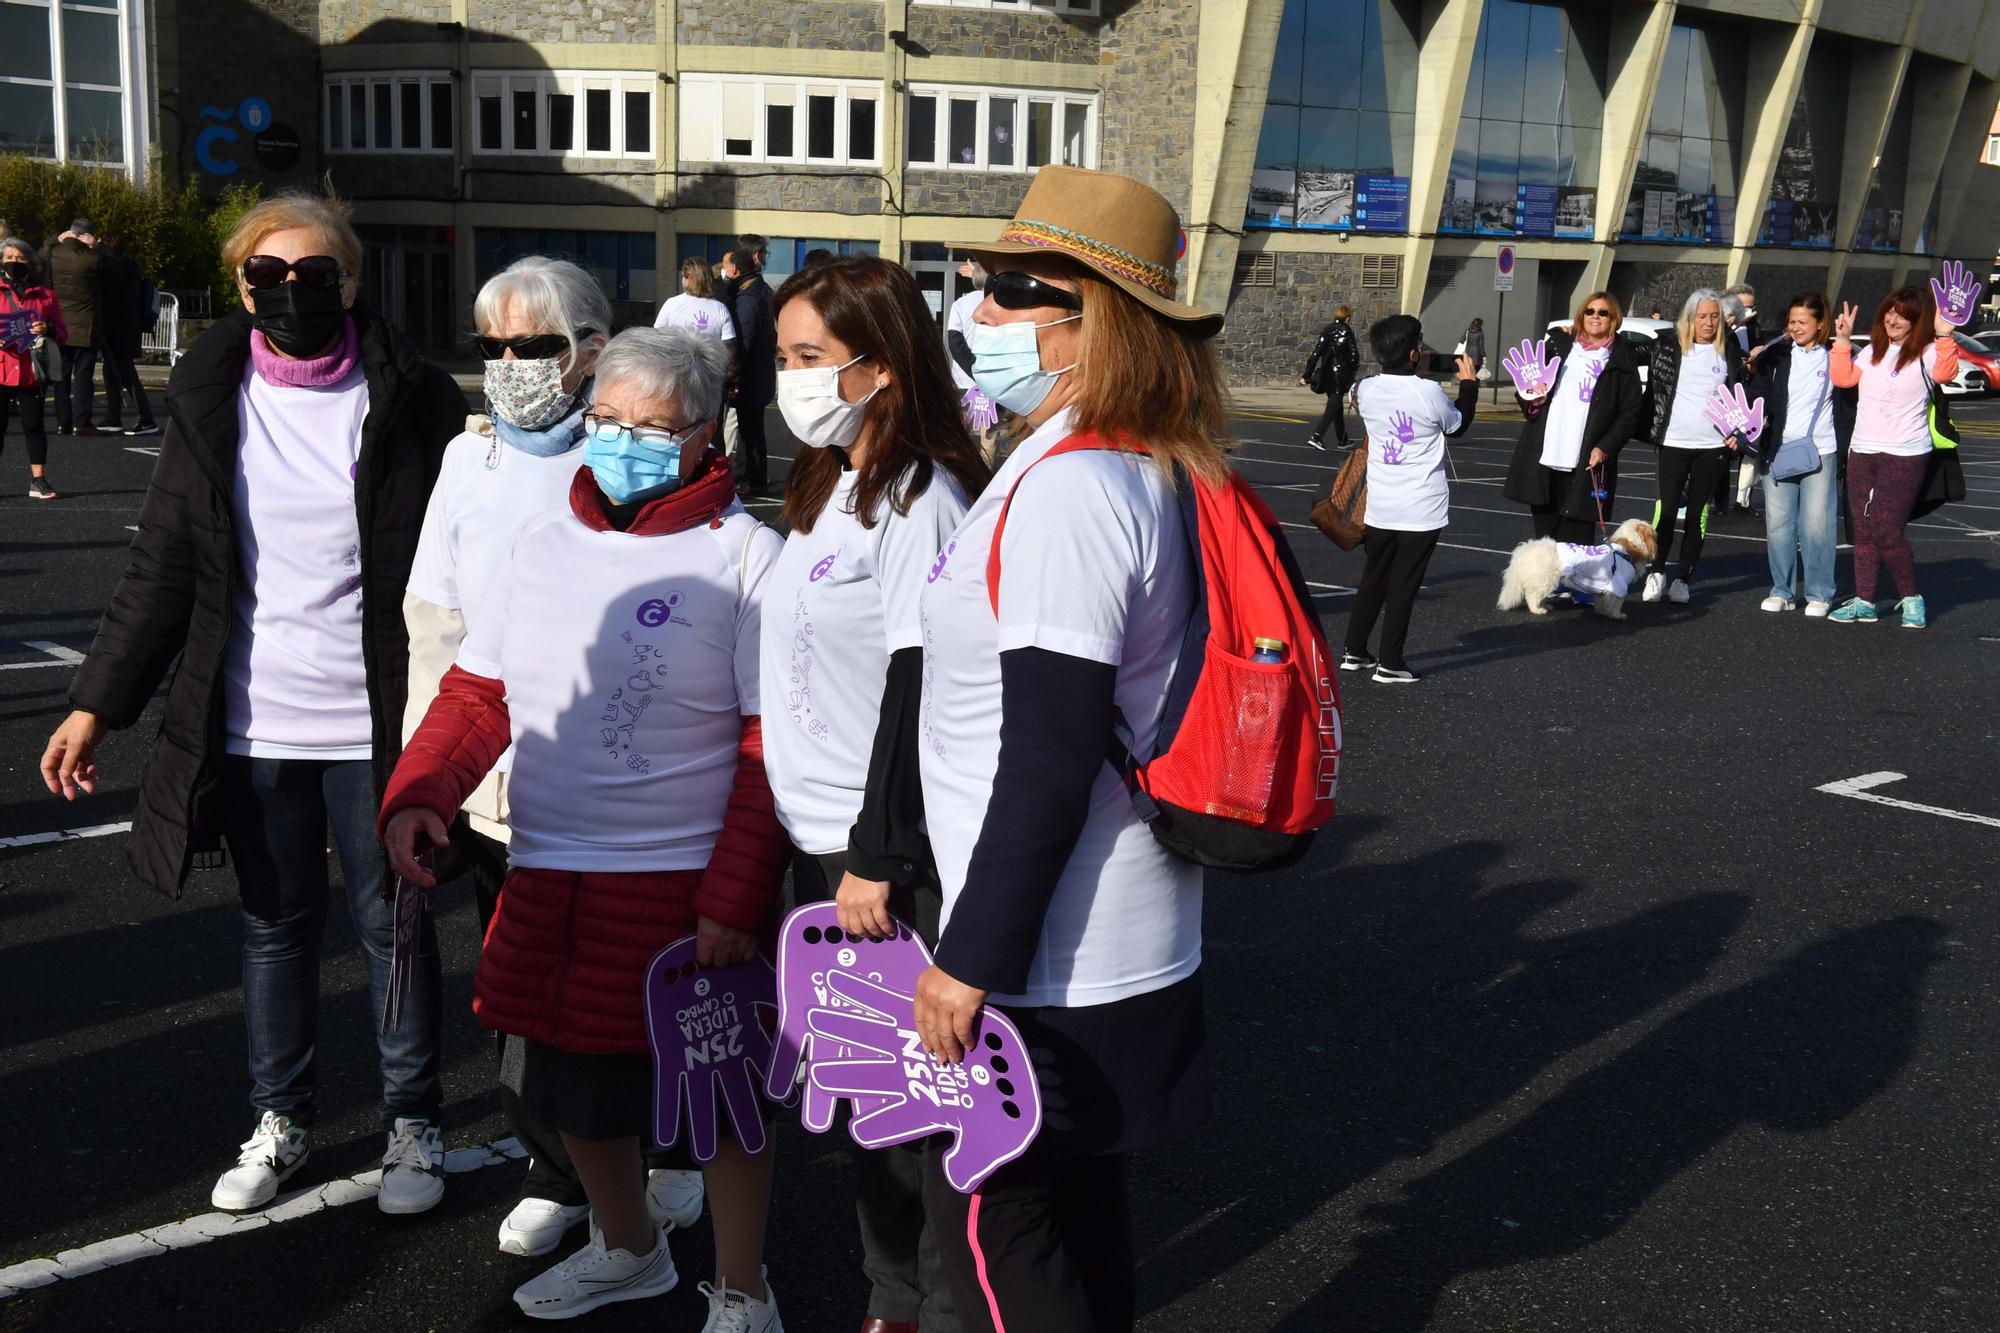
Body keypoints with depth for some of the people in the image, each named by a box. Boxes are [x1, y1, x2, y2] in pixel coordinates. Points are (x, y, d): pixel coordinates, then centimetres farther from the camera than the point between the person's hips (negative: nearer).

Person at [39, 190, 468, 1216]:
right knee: (275, 926, 16)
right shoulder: (211, 401, 2)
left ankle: (413, 1123, 27)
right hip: (251, 724, 3)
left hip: (375, 725, -3)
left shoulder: (412, 400, -6)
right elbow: (161, 567, 6)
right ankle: (280, 1120, 34)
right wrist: (97, 703, 5)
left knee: (392, 926, 10)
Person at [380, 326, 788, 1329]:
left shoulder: (742, 553, -10)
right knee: (572, 1088, 21)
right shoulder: (543, 542, 6)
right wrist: (419, 793, -7)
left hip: (688, 889, -5)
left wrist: (734, 901, -16)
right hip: (545, 880, 6)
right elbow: (475, 693, 10)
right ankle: (628, 1248, 47)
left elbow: (772, 750, -12)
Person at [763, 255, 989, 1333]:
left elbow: (919, 687, -19)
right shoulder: (827, 486, 12)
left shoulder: (920, 497, -15)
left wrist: (877, 853, -18)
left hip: (893, 851, -9)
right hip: (820, 838, 9)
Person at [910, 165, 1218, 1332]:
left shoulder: (1067, 489, -21)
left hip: (1047, 964, -9)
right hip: (1115, 943, 9)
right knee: (1079, 1203, 21)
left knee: (988, 1213, 5)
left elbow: (1048, 763, -25)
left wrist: (973, 956, -19)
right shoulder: (1153, 471, 9)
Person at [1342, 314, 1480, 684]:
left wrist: (1411, 372, 24)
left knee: (1373, 580, 17)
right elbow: (1457, 426, 4)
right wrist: (1469, 383, 16)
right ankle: (1390, 664, 6)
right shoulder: (1429, 392, -16)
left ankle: (1354, 652, 23)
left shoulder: (1367, 390, -4)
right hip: (1422, 509, -4)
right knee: (1403, 586, 2)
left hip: (1380, 507, 5)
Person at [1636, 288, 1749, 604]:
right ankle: (1656, 572, 12)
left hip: (1713, 445, 1)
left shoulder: (1729, 349, 7)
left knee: (1698, 512, 4)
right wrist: (1648, 428, -3)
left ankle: (1682, 578, 11)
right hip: (1674, 442, -1)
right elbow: (1653, 388, 5)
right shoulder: (1668, 344, 1)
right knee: (1667, 509, -4)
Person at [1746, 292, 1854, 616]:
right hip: (1779, 452, 2)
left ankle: (1819, 595, 6)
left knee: (1817, 526, -3)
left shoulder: (1835, 358, 3)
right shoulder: (1776, 356, 7)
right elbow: (1757, 398, 5)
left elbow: (1848, 407, 5)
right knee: (1778, 525, 4)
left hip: (1820, 453, -2)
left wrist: (1843, 450, -2)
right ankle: (1781, 591, 14)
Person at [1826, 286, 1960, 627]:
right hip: (1862, 452, 6)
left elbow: (1945, 372, -26)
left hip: (1905, 456, -6)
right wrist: (1843, 340, 7)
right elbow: (1843, 377, 13)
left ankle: (1911, 599, 7)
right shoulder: (1874, 350, 11)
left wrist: (1944, 337, -39)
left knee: (1887, 531, -10)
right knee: (1864, 531, 7)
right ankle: (1863, 602, 12)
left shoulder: (1926, 353, -7)